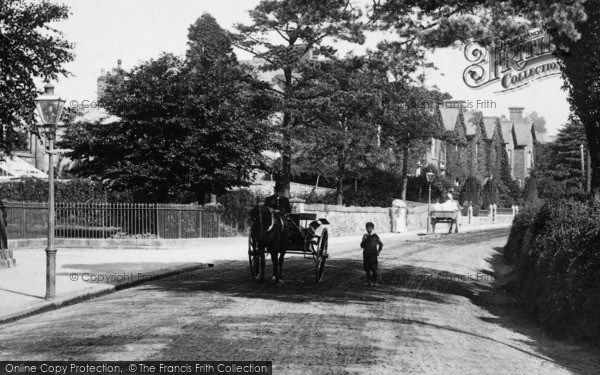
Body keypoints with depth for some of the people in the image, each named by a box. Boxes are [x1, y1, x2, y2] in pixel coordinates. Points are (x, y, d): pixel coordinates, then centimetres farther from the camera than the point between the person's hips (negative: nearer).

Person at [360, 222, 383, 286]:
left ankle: (375, 281, -1)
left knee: (374, 269, -7)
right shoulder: (365, 236, 12)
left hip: (373, 255, -4)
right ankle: (368, 281, 11)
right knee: (367, 269, 3)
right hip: (366, 254, 4)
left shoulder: (375, 236, 1)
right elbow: (362, 246, 9)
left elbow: (380, 244, 8)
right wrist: (364, 240, -7)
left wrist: (379, 251, -4)